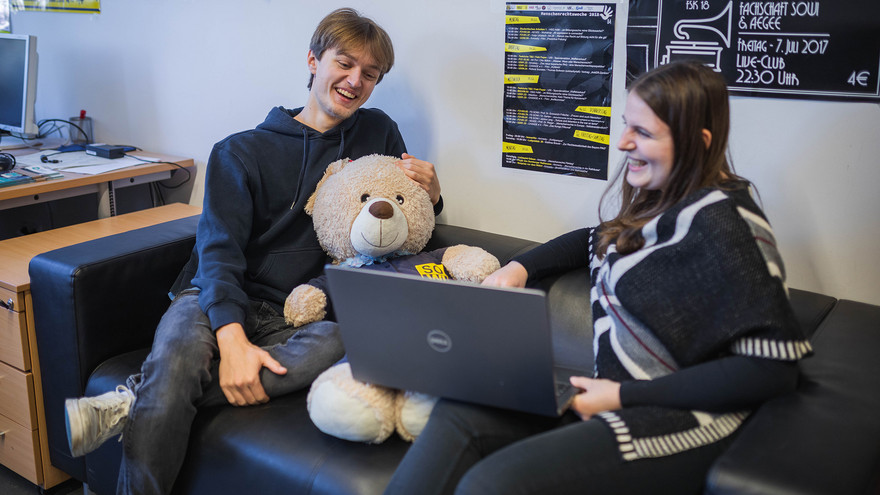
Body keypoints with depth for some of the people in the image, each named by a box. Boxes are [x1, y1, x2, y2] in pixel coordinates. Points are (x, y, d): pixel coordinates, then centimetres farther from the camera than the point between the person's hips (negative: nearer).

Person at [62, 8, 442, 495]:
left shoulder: (378, 134, 14)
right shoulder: (242, 152, 4)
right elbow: (219, 250, -8)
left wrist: (431, 192, -1)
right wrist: (233, 340, -26)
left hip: (295, 313, 2)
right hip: (220, 302, -2)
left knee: (338, 342, -36)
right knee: (177, 356, -38)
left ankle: (135, 401, -31)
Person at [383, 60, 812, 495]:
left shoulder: (720, 221, -17)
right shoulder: (662, 201, 9)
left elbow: (773, 367, -21)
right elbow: (598, 240, 30)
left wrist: (624, 395, -19)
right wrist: (521, 267, 12)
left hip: (681, 419, -8)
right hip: (619, 397, 9)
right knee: (457, 414, -8)